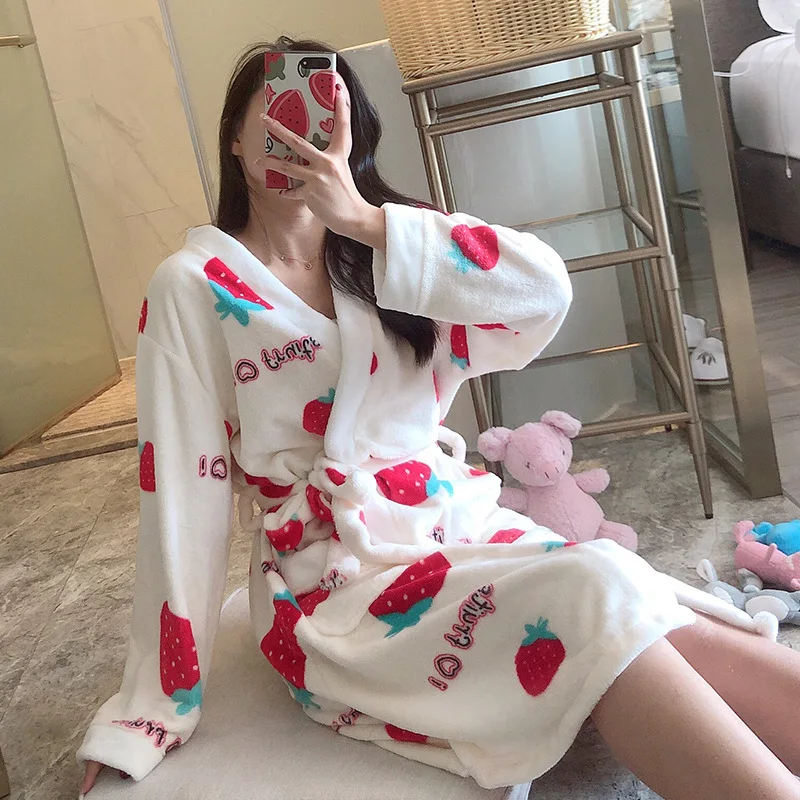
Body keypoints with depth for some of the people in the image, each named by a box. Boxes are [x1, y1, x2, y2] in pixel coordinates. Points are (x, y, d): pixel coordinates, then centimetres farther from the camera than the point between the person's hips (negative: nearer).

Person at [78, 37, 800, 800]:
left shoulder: (377, 256, 10)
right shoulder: (194, 286, -2)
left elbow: (547, 289, -8)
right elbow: (181, 492, -6)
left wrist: (365, 220, -16)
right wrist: (148, 708, -6)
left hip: (463, 529, 5)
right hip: (338, 591, -4)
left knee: (678, 636, -18)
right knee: (597, 599, -27)